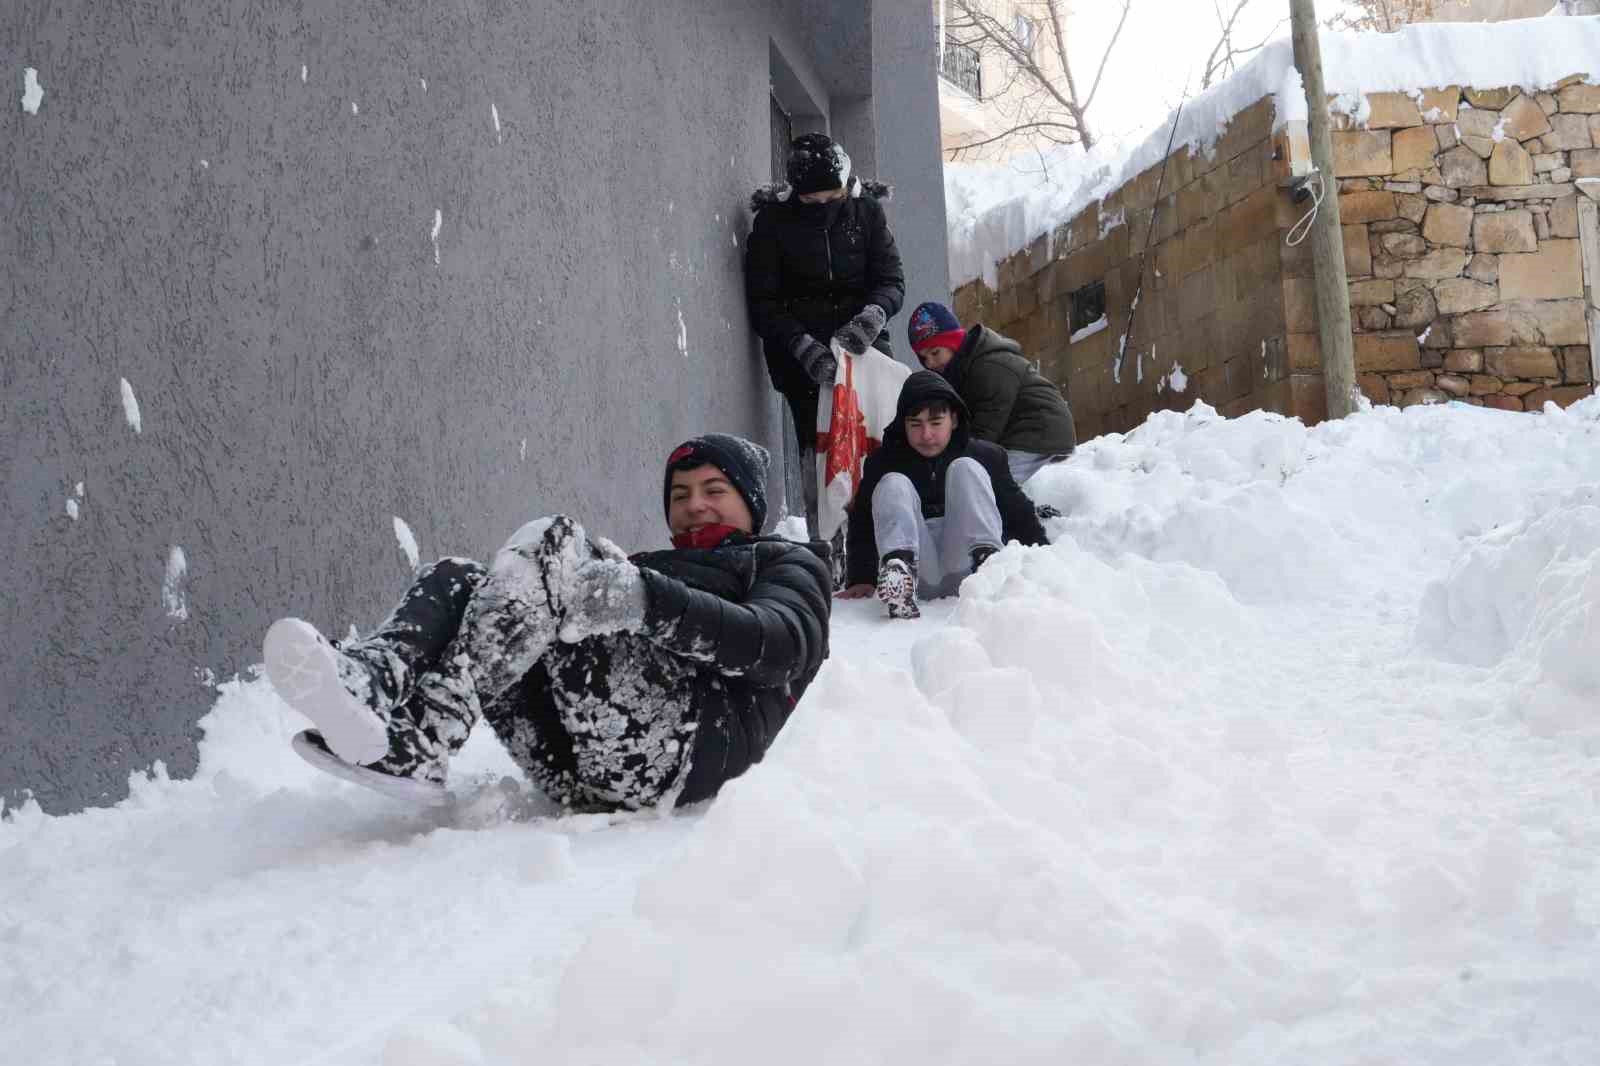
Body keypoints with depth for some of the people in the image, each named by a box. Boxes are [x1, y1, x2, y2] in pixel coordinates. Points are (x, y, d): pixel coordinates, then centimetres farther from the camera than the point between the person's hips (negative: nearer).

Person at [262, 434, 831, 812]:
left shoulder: (789, 563, 23)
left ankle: (415, 741, -32)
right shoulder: (644, 565, 41)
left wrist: (651, 602, -18)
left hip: (690, 748, -6)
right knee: (455, 579, -3)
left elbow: (780, 645, -2)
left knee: (552, 542, -19)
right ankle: (372, 678, -35)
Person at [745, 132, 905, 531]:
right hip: (800, 349, -2)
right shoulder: (772, 221, -4)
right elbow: (762, 303, -6)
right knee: (819, 444, -10)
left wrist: (875, 312, -21)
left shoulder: (866, 210, 2)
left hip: (862, 341, 2)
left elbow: (892, 279, 2)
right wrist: (802, 345, -21)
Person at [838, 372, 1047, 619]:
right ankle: (899, 570, -45)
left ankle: (987, 560, -35)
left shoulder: (985, 456, 9)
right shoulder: (883, 463, 9)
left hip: (967, 570, 0)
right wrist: (861, 579, -9)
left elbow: (1019, 513, 8)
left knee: (964, 468, -13)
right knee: (893, 484, -17)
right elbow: (863, 522, 4)